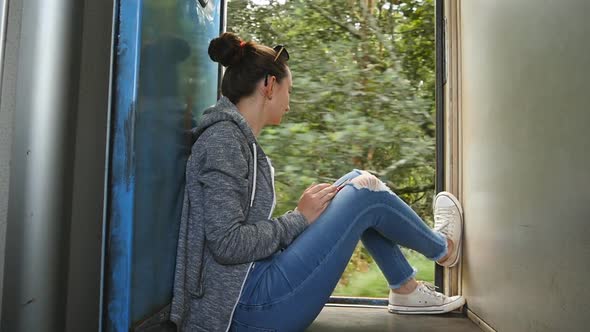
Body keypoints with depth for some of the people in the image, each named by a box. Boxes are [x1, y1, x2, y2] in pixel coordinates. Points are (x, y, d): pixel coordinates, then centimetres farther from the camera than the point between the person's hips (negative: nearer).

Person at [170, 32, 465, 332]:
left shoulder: (237, 137, 13)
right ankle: (442, 248, 22)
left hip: (255, 291, 9)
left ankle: (407, 290, 19)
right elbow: (228, 243, -23)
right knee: (366, 193, -6)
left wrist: (305, 214, 5)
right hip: (249, 307, -9)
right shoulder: (224, 138, -15)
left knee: (356, 181, 8)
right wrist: (300, 217, -12)